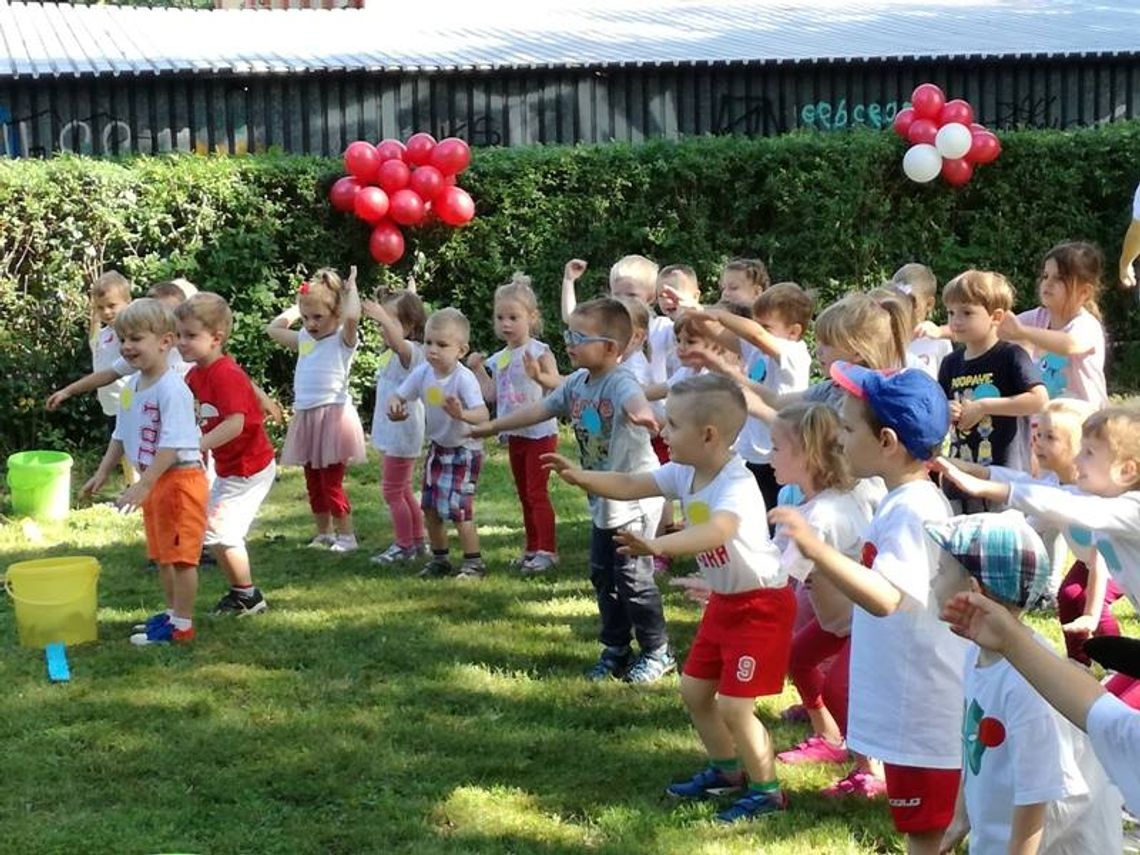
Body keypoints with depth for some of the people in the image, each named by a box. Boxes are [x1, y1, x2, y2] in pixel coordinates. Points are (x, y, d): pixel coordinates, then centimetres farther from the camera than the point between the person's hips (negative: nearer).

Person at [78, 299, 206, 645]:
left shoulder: (172, 389, -23)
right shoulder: (131, 386, 7)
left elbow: (171, 446, -27)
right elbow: (121, 436, 18)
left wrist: (144, 485, -30)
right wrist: (102, 473, 14)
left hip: (180, 478, -10)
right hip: (155, 481, 10)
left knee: (181, 554, -2)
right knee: (161, 554, 19)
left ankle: (182, 625, 5)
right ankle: (173, 612, 33)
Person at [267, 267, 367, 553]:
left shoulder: (343, 339, -7)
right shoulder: (304, 339, 13)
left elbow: (352, 315, -27)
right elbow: (273, 329, 25)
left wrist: (351, 287, -11)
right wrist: (296, 308, 20)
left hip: (333, 414, -7)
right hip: (305, 417, 7)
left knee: (332, 482, -5)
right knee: (313, 483, 13)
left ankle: (346, 535, 4)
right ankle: (324, 534, 23)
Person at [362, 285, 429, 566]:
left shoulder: (411, 351, -20)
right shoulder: (391, 354, 10)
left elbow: (398, 341, -43)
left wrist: (382, 315, -54)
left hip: (402, 434, -11)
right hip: (392, 434, 11)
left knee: (392, 490, -4)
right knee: (403, 490, 18)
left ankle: (404, 545, 5)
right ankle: (418, 542, 27)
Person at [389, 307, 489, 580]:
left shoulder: (464, 378, -27)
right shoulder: (423, 373, -9)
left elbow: (482, 414, -37)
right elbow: (398, 395, 0)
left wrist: (462, 414, -58)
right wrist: (394, 407, -24)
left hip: (464, 450, -7)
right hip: (437, 447, 7)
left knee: (458, 509, -10)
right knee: (430, 507, 11)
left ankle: (474, 562, 4)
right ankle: (440, 559, 28)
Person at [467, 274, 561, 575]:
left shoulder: (538, 351, -12)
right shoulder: (499, 359, 9)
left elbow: (558, 383, -27)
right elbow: (491, 395, 6)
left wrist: (539, 376, -46)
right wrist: (478, 370, 5)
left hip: (540, 432, -8)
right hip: (515, 434, 8)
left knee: (536, 492, -8)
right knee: (524, 493, 14)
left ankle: (547, 550, -2)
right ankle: (532, 548, 24)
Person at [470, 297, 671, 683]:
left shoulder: (620, 382, -24)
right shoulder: (577, 383, 3)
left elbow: (635, 399, -47)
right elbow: (541, 409, 13)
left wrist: (641, 413, -72)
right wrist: (491, 427, 16)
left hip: (634, 500, -9)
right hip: (602, 501, 9)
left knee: (633, 578, -3)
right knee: (602, 576, 16)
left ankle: (657, 653, 13)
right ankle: (616, 650, 30)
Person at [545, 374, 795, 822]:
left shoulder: (737, 485, -30)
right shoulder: (684, 473, -3)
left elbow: (716, 532, -49)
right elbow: (631, 485, -1)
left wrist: (658, 545, -62)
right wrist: (582, 477, -19)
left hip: (762, 603, -10)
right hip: (724, 600, 10)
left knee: (733, 705, -10)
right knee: (694, 690, 16)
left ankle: (767, 790, 9)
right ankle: (728, 770, 35)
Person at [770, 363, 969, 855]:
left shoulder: (913, 511, -23)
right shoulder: (908, 501, 9)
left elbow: (886, 597, -39)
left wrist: (818, 551, -50)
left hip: (923, 717, -10)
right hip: (909, 708, 10)